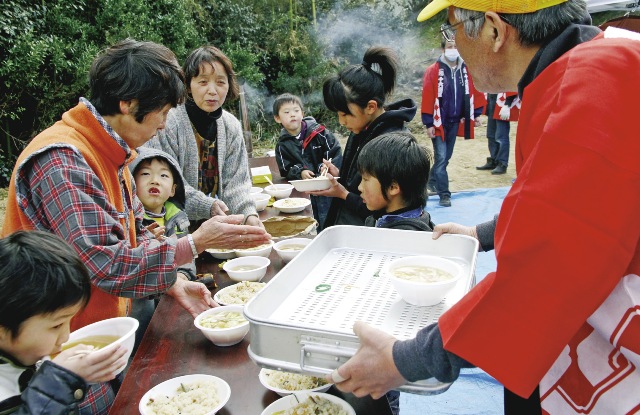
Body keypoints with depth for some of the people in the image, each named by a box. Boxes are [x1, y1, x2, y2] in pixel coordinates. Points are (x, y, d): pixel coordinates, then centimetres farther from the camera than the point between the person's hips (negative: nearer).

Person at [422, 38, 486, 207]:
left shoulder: (466, 70, 3)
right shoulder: (433, 71, -10)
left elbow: (476, 91, 8)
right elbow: (427, 97, -13)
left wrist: (476, 113, 4)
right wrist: (429, 123, -15)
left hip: (456, 122, 5)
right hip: (439, 122, -5)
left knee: (446, 157, 16)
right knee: (441, 158, -7)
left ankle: (433, 181, 37)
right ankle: (444, 194, -3)